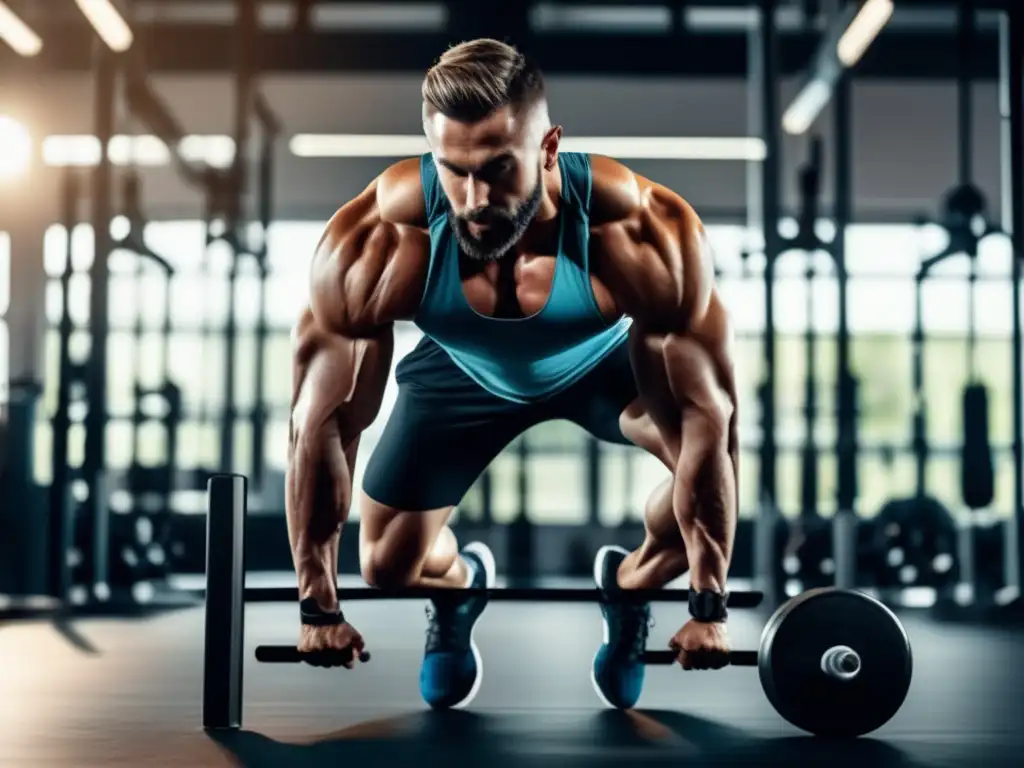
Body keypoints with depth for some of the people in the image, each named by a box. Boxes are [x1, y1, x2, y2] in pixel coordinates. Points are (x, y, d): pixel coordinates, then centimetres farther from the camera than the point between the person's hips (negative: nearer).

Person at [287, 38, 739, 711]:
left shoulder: (641, 235, -42)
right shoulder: (377, 246, -39)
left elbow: (706, 416, -34)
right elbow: (323, 425, -28)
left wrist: (709, 607, -32)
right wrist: (319, 607, -22)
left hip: (605, 360, -1)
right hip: (464, 372, 1)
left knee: (711, 442, -27)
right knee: (387, 565, -4)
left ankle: (631, 585, 6)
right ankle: (459, 586, 36)